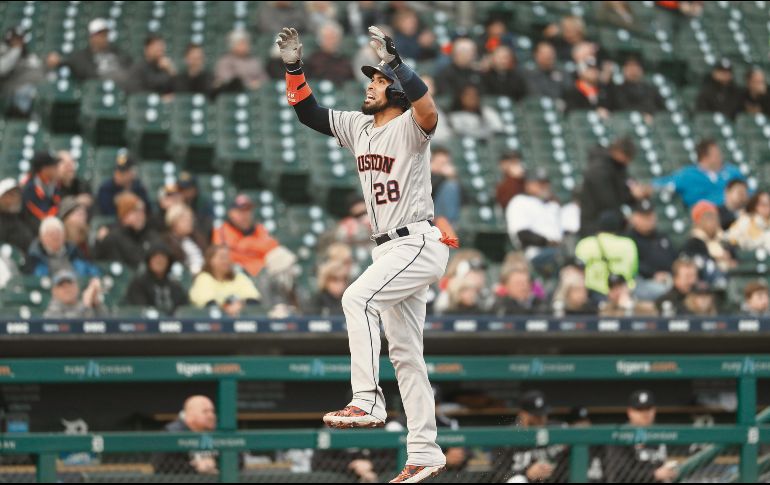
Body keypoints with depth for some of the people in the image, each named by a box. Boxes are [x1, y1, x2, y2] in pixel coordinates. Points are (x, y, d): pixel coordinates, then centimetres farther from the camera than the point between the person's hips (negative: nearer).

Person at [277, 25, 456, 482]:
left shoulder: (409, 128, -12)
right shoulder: (357, 126, 11)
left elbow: (428, 112, -35)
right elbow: (307, 111, 16)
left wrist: (396, 62, -38)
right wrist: (294, 67, 2)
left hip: (419, 245, -9)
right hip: (391, 250, 9)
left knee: (358, 297, -28)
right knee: (405, 353, 8)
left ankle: (367, 401, -29)